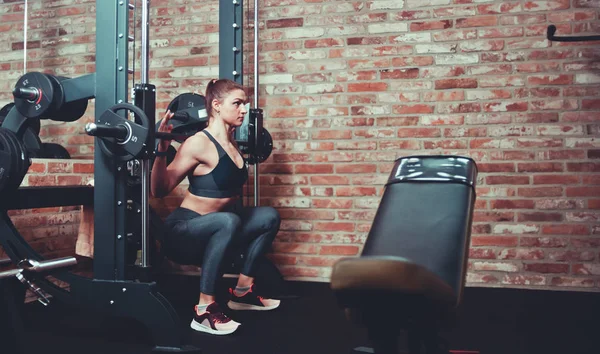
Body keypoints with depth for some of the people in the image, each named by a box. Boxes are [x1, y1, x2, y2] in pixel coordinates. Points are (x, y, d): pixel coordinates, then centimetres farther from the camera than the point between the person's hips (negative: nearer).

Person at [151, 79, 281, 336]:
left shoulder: (231, 144, 6)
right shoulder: (199, 143, -19)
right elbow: (159, 190, -19)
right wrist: (161, 150, -31)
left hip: (211, 232, 9)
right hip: (181, 232, -9)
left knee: (269, 216, 8)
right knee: (227, 221, -36)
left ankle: (242, 291, 14)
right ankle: (204, 310, -25)